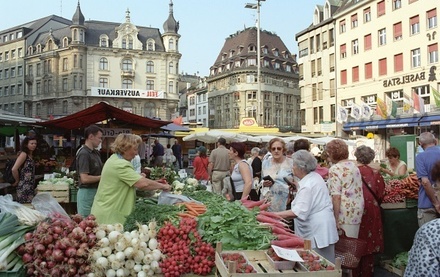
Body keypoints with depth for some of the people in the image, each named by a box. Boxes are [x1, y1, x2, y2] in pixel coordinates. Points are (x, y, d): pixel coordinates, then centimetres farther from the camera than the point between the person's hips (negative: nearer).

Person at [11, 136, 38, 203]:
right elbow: (14, 169, -21)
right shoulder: (23, 154, -12)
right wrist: (17, 181, -8)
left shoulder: (31, 155, 13)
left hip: (31, 186, 8)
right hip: (24, 186, -8)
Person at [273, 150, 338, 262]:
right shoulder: (315, 176, 11)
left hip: (317, 231, -10)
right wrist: (297, 187, 16)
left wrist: (276, 214, -24)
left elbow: (299, 212, -26)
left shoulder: (307, 185, -20)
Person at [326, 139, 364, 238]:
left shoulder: (334, 169, -14)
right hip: (358, 208, 8)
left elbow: (336, 197, -19)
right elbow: (358, 188, 17)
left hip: (345, 211, -8)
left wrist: (336, 219, -17)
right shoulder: (354, 165, 10)